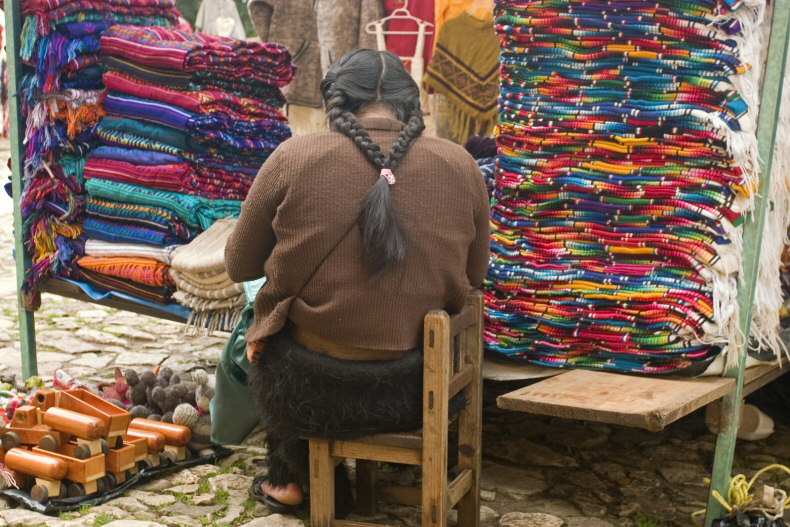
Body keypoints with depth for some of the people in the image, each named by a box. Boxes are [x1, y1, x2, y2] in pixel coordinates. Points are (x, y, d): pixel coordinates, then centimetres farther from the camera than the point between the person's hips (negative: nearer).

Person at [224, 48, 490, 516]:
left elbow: (240, 266, 2)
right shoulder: (459, 165, -5)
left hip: (315, 389, -2)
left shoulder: (293, 158, -11)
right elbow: (474, 275, 8)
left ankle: (308, 479, 39)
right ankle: (299, 477, 45)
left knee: (262, 334, 31)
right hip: (422, 389, 3)